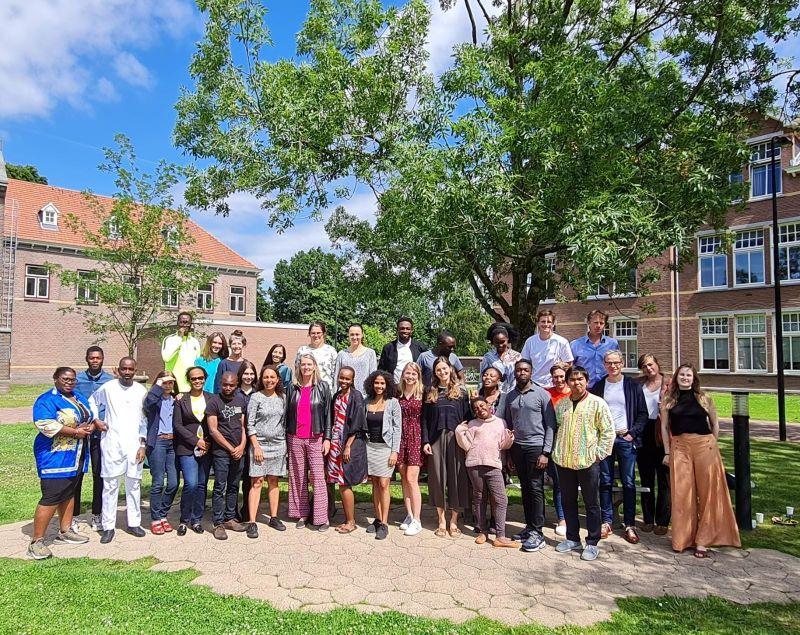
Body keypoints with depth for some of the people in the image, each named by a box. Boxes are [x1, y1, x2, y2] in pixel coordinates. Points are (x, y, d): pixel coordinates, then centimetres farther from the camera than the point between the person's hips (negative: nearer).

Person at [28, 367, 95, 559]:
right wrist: (75, 432, -21)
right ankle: (36, 542, -2)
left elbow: (92, 417, 19)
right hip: (55, 456, -8)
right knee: (51, 498, -10)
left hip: (76, 456, 8)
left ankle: (65, 532, 28)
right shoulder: (46, 400, -10)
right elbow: (45, 424, -24)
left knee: (69, 493, 16)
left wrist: (91, 426, -5)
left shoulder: (79, 398, 15)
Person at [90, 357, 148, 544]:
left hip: (134, 444, 1)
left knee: (134, 484, 7)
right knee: (110, 485, 2)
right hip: (111, 444, -1)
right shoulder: (108, 388, 1)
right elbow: (92, 401, 20)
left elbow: (145, 420, 6)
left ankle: (134, 523, 19)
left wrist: (143, 444, 1)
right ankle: (108, 526, 12)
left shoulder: (141, 391, 4)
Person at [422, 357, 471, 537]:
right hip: (436, 439, 1)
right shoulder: (431, 393, 10)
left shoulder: (461, 391, 6)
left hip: (456, 439, -1)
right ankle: (441, 521, 14)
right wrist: (425, 441, -2)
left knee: (456, 478, 1)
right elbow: (425, 419, 8)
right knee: (437, 478, 3)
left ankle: (454, 521, 13)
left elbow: (467, 417, 5)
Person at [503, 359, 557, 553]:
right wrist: (508, 452, 11)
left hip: (535, 447, -4)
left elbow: (551, 425, -6)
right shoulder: (510, 397, 10)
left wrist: (546, 452, -12)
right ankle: (529, 526, 19)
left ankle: (537, 533, 1)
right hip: (517, 448, 5)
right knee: (525, 488, 10)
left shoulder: (542, 394, -4)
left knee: (536, 489, -4)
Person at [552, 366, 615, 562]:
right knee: (568, 501, 13)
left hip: (588, 461, -5)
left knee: (591, 504, 6)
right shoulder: (560, 404, 8)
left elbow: (608, 430, -5)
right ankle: (572, 539, 27)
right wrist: (556, 451, 9)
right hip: (564, 461, 5)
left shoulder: (597, 403, -6)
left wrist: (599, 453, -9)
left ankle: (592, 544, 16)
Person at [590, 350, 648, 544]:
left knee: (629, 483, 1)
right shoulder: (598, 386, 8)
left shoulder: (633, 386, 3)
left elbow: (643, 413, 2)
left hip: (626, 439, -1)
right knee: (605, 482, 6)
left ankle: (629, 525, 9)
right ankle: (607, 521, 14)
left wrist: (632, 433, -7)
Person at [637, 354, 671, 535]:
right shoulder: (638, 384, 9)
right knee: (646, 479, 12)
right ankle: (648, 520, 22)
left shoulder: (669, 384, -3)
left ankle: (662, 522, 15)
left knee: (664, 480, 5)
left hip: (662, 435, -4)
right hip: (643, 434, 4)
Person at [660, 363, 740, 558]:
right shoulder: (668, 400, 7)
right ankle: (684, 538, 15)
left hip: (705, 446, 0)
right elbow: (664, 426, 8)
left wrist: (712, 445, 6)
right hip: (679, 448, 1)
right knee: (682, 494, 2)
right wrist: (667, 452, 5)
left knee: (707, 492, 1)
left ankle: (702, 541, 9)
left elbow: (715, 423, 11)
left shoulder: (704, 398, 4)